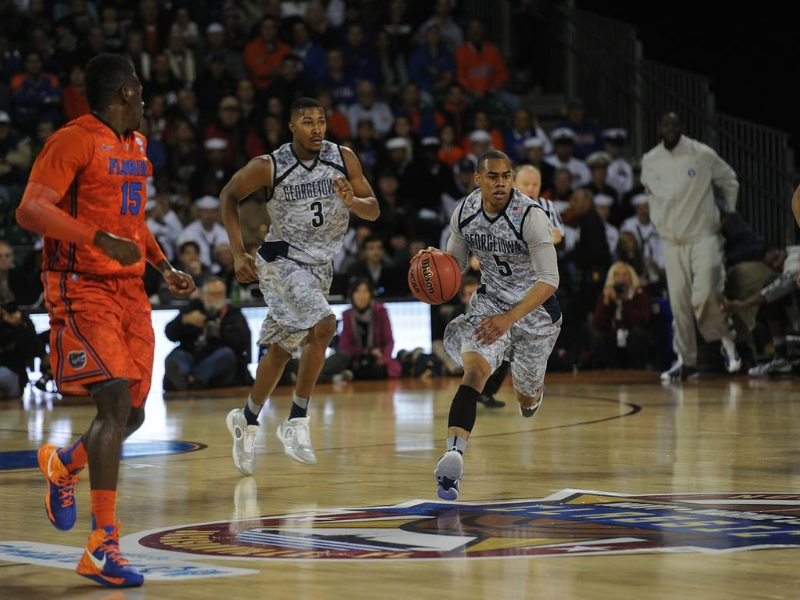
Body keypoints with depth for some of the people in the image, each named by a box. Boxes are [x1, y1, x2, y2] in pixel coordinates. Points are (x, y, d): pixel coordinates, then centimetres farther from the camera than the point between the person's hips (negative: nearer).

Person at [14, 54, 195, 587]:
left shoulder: (136, 144, 17)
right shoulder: (75, 140, -11)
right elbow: (30, 210, -21)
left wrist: (165, 267, 18)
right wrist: (100, 238, -31)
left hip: (130, 291, 8)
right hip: (82, 289, -8)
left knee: (132, 414, 7)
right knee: (116, 400, -19)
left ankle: (62, 464, 38)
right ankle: (104, 546, -18)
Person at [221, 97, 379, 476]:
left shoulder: (343, 159, -8)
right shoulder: (269, 167, -16)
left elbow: (374, 210, -3)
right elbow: (230, 195, 0)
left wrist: (352, 201, -26)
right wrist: (238, 253, -6)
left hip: (319, 267, 5)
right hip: (282, 261, -5)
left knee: (282, 349, 14)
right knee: (323, 325, -27)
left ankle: (247, 420, 34)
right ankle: (297, 422, -17)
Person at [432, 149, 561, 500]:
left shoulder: (531, 217, -26)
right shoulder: (465, 213, -10)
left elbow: (550, 280, -30)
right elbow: (454, 261, 8)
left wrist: (509, 318, -41)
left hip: (535, 310, -2)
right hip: (490, 302, 3)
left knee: (526, 400, 15)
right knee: (474, 371, -26)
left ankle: (534, 386, 54)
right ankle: (453, 456, -32)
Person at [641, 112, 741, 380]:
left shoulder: (703, 155, -6)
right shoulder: (650, 162, 3)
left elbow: (730, 181, 9)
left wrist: (729, 214, 11)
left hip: (704, 237, -3)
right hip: (672, 241, 3)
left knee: (705, 296, -18)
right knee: (678, 302, 1)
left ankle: (727, 340, 7)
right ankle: (686, 360, 10)